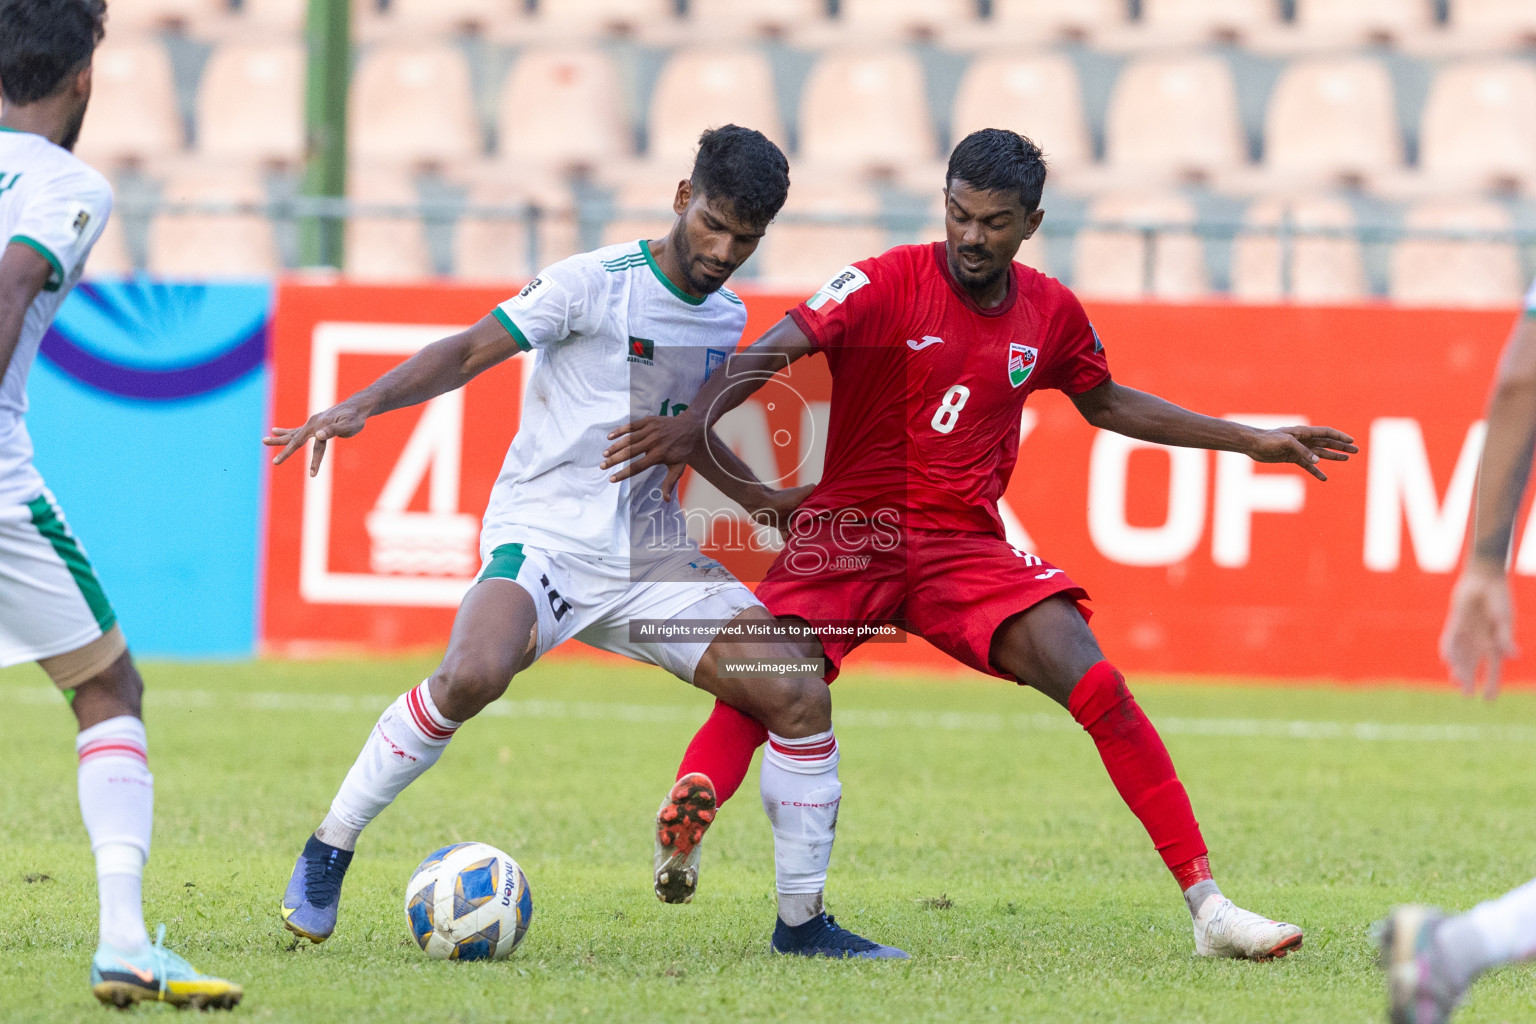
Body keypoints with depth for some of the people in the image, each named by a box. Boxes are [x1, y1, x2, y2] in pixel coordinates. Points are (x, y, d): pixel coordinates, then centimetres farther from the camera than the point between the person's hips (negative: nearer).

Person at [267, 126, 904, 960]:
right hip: (541, 535, -6)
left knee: (802, 699, -6)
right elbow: (470, 352, -11)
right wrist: (360, 406, -23)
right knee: (474, 675, -35)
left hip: (648, 559, 6)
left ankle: (802, 922, 8)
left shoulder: (726, 320, 11)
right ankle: (325, 855, -17)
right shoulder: (593, 283, -9)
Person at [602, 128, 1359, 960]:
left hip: (967, 548, 2)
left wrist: (1254, 442, 30)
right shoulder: (886, 285, -8)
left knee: (1098, 688, -13)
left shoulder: (1049, 314, 8)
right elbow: (770, 354, -22)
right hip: (851, 531, -2)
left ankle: (1207, 906, -12)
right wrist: (694, 423, -42)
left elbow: (1106, 404, 28)